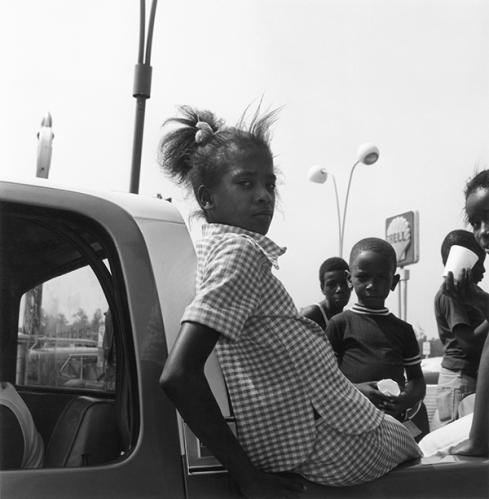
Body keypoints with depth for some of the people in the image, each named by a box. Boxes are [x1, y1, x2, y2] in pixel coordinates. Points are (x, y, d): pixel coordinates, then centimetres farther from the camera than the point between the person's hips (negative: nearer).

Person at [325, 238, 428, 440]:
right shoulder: (340, 324, 5)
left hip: (397, 418, 3)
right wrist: (355, 390, -14)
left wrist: (408, 397, -5)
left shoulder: (403, 330, 15)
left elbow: (417, 378, 17)